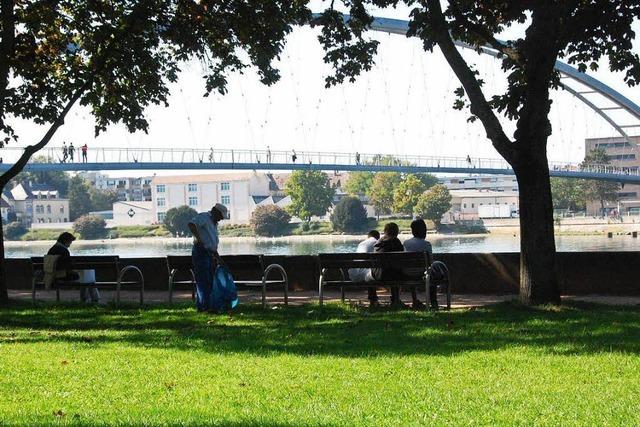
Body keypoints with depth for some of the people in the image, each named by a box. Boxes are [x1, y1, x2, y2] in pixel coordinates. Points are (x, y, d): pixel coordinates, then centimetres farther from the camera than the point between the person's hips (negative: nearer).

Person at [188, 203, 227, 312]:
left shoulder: (214, 223, 23)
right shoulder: (203, 217, -7)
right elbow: (191, 224, -26)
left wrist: (218, 258, 26)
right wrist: (197, 237, -36)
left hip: (209, 254, 10)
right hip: (200, 251, -10)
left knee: (210, 280, 11)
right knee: (203, 280, -9)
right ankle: (204, 306, -9)